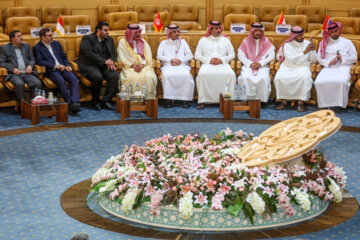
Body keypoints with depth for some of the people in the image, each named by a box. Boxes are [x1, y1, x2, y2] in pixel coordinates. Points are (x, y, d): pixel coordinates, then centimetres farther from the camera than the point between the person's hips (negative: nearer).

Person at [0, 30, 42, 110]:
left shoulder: (26, 46, 22)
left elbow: (32, 59, 22)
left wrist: (30, 65, -3)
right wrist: (13, 69, -14)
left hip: (27, 73, 4)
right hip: (14, 74, -3)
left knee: (37, 83, -28)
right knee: (20, 84, -37)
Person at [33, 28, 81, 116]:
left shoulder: (56, 43, 22)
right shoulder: (37, 47, 5)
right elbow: (40, 61, -8)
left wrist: (67, 66, 2)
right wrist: (55, 66, -14)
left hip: (62, 68, 5)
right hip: (51, 71, -5)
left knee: (74, 79, -26)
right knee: (61, 81, -35)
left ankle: (75, 102, -39)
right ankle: (70, 104, -33)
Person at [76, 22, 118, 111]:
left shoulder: (109, 39, 19)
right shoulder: (87, 39, -1)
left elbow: (112, 54, 16)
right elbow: (89, 54, -15)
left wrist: (111, 62, -9)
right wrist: (104, 61, -20)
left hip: (105, 66, 5)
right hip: (89, 65, -5)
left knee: (115, 76, -24)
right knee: (98, 77, -35)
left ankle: (106, 101, -17)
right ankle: (95, 102, -15)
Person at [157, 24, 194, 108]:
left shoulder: (183, 42, 24)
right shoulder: (164, 43, 20)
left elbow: (190, 55, 13)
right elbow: (159, 56, 6)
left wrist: (181, 60, -5)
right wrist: (171, 60, -6)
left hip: (182, 65, 1)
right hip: (168, 66, -1)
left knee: (186, 75, -34)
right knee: (167, 75, -37)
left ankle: (185, 99, -29)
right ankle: (168, 99, -32)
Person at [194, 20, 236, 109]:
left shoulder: (225, 40, 20)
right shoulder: (203, 40, 16)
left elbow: (232, 54, 13)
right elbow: (197, 55, 9)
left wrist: (221, 60, -6)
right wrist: (209, 60, -7)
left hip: (222, 64, 1)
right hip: (207, 64, -1)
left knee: (231, 74, -32)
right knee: (202, 74, -35)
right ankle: (202, 100, -30)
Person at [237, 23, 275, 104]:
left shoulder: (266, 41, 8)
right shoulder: (246, 41, 9)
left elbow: (272, 55, 0)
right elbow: (240, 55, 3)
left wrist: (260, 63, -12)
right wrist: (250, 64, -11)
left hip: (262, 66, 0)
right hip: (248, 65, 1)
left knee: (263, 78, -33)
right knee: (245, 77, -33)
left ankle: (262, 99, -21)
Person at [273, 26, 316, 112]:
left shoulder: (307, 43, 5)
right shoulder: (287, 45, -2)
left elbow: (313, 60, 6)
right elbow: (291, 59, -17)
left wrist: (313, 51, -14)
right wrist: (304, 52, -22)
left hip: (303, 67, 0)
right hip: (288, 67, 0)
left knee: (304, 77, -35)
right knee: (279, 77, -30)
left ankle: (300, 102, -25)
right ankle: (283, 101, -15)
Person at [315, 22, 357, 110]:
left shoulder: (347, 42, 13)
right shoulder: (324, 43, 17)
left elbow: (354, 58, 10)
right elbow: (319, 58, 11)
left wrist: (343, 59, -9)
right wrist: (329, 62, -8)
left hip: (343, 67, -2)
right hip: (328, 68, 2)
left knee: (341, 81, -37)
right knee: (319, 82, -31)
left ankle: (340, 104, -24)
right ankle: (325, 104, -20)